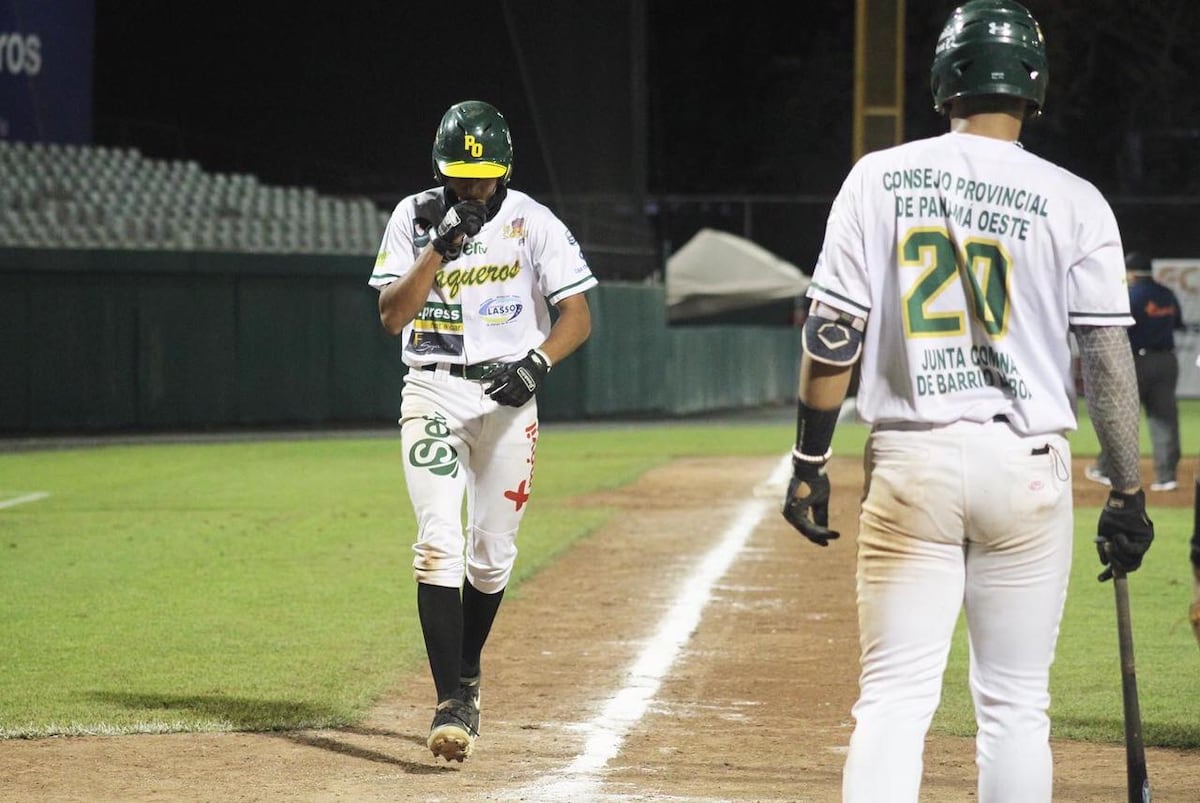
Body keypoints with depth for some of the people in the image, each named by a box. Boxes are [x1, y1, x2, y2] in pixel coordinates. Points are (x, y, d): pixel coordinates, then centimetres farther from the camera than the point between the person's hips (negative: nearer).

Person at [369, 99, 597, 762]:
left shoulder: (531, 222, -2)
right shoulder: (413, 217, 1)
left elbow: (578, 315, -4)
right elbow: (392, 316, -6)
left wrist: (536, 363, -22)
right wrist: (439, 246, -16)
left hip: (507, 397, 1)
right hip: (432, 393, 0)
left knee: (492, 555, 7)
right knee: (439, 545, -15)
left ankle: (466, 673, 32)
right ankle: (451, 703, -18)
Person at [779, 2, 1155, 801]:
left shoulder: (879, 179, 1)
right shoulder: (1073, 201, -2)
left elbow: (832, 334, -1)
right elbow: (1108, 354, -4)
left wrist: (809, 462, 6)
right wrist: (1129, 493, 2)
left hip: (910, 464, 0)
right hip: (1028, 465, 0)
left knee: (894, 698, 0)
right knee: (1015, 703, 8)